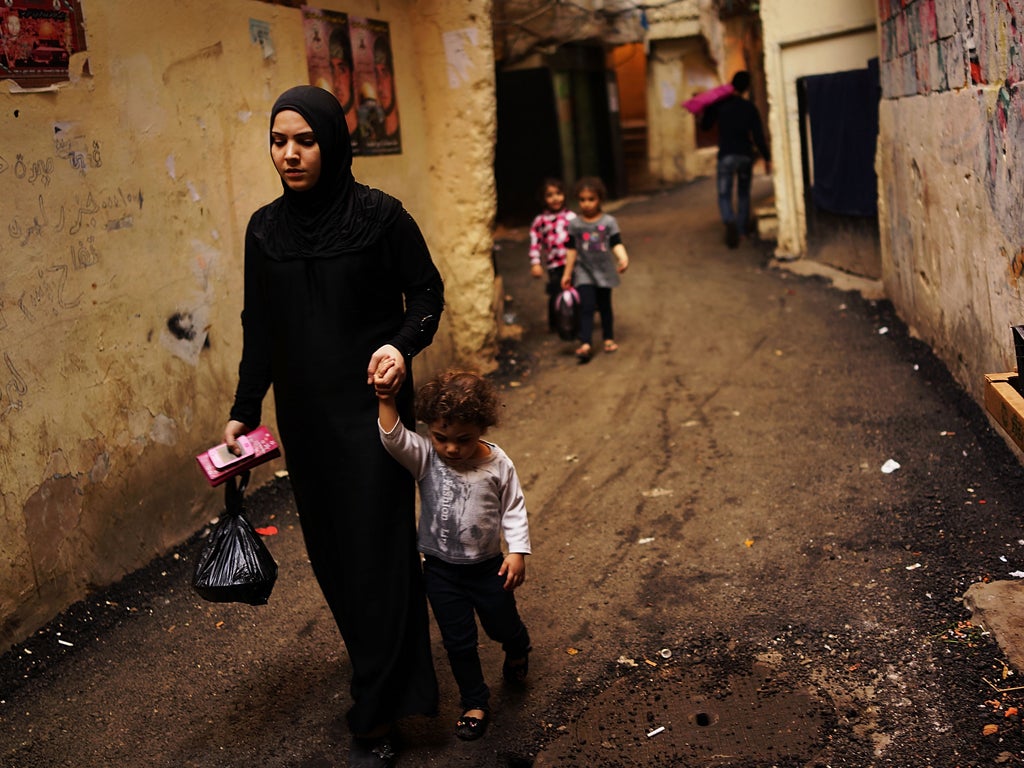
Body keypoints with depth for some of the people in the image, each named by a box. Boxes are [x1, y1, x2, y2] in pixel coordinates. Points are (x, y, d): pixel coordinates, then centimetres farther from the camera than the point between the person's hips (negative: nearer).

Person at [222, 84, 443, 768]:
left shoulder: (380, 215, -9)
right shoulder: (265, 229, 4)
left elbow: (427, 292, -2)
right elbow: (259, 329, 10)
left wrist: (403, 344, -21)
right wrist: (244, 410, 10)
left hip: (371, 406, -5)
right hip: (303, 415, 5)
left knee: (376, 547, -2)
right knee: (329, 545, 10)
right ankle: (389, 671, 29)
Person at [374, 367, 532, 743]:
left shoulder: (497, 464, -15)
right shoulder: (425, 457, -16)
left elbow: (513, 510, -5)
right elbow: (394, 439, -34)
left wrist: (517, 552, -9)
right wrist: (386, 400, -48)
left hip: (487, 566, 0)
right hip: (441, 569, 0)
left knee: (502, 625, 21)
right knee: (459, 641, 9)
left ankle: (518, 649, 57)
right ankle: (475, 704, 29)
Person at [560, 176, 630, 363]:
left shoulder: (608, 222, -4)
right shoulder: (574, 224, -1)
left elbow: (616, 244, -9)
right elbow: (572, 249, 4)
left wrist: (623, 258, -29)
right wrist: (567, 273, 7)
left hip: (604, 271, 0)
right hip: (584, 272, 0)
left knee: (604, 306, 12)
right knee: (586, 307, -11)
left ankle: (609, 338, 29)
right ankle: (585, 344, -17)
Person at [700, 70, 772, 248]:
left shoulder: (719, 104, -3)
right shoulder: (750, 108, -2)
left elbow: (705, 126, 8)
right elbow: (758, 137, -5)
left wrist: (708, 109, 22)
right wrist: (767, 158, 3)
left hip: (726, 156, -1)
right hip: (746, 156, 2)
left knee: (724, 195, 0)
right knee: (743, 194, 18)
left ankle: (730, 222, -28)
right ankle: (742, 230, 20)